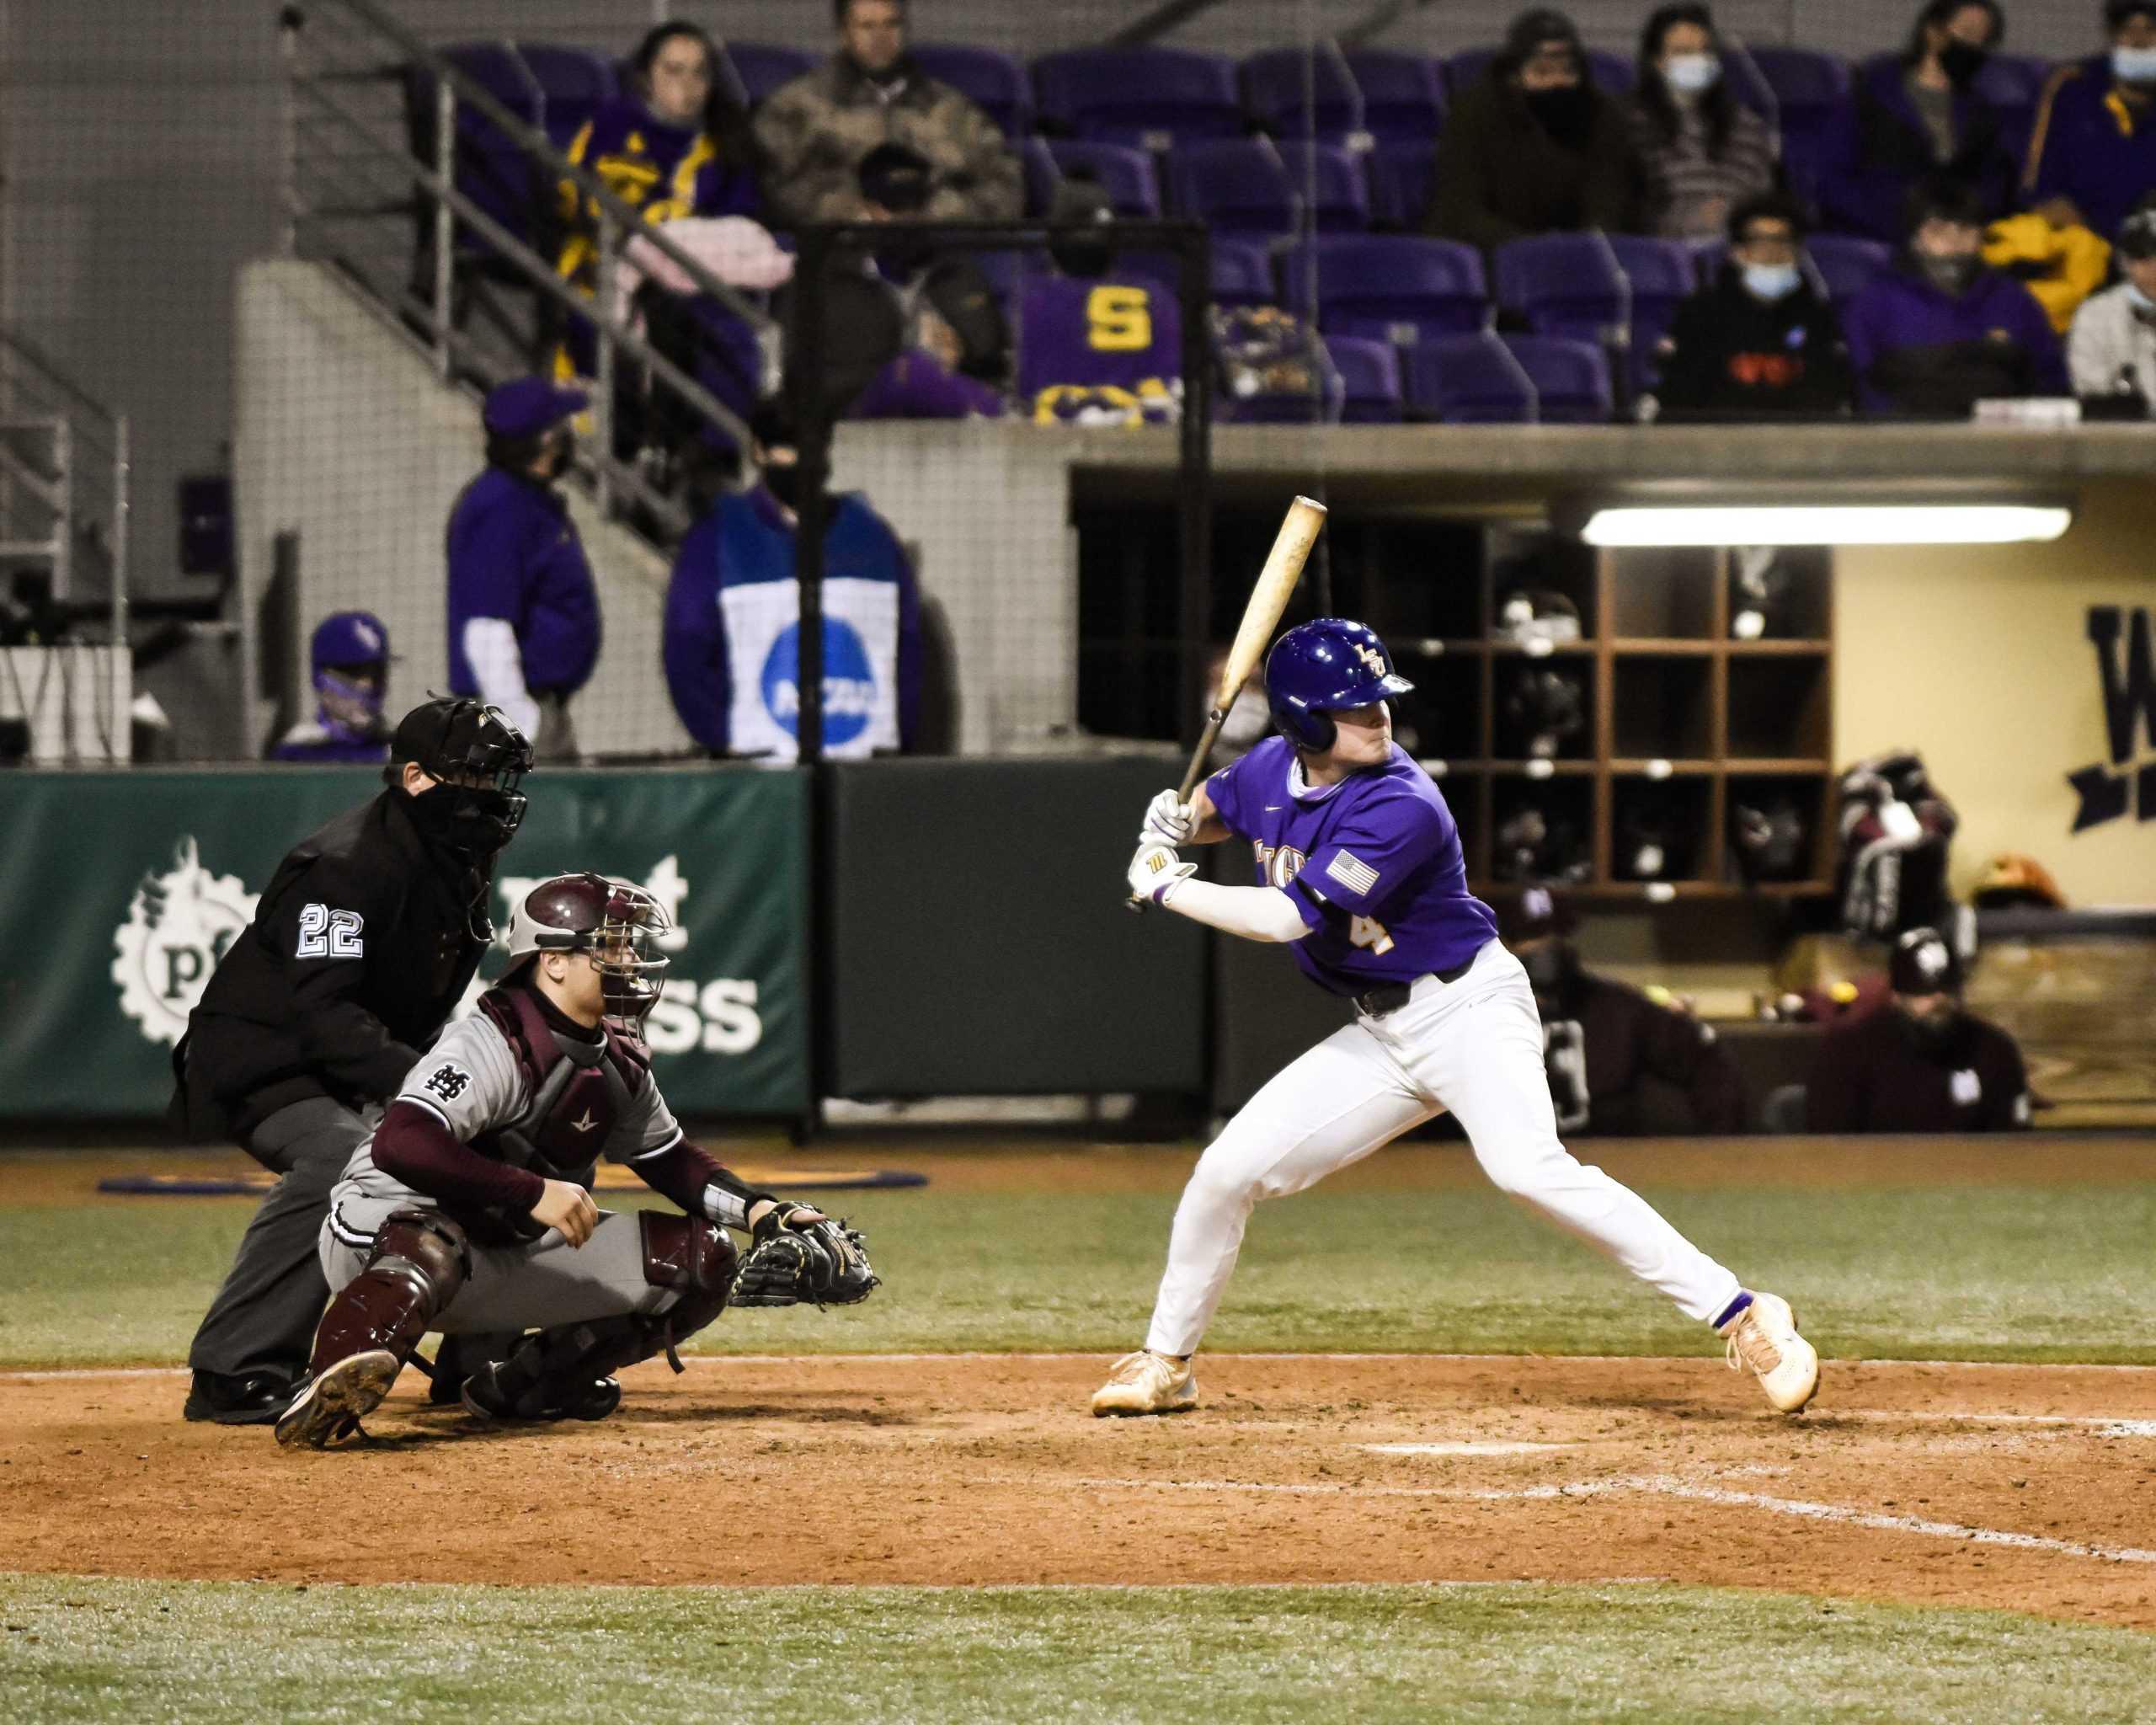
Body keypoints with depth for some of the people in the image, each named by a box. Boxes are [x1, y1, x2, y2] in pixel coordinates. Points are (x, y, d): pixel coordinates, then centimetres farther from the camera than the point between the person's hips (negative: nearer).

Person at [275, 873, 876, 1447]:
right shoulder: (494, 1045, -21)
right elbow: (401, 1142, -35)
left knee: (701, 1258, 1)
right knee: (433, 1246, -45)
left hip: (510, 1254, 9)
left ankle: (524, 1385, 5)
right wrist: (533, 1193, -36)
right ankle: (330, 1392, -64)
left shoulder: (618, 1058, 5)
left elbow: (666, 1158, 19)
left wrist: (765, 1212, 4)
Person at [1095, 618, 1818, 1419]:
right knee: (1226, 1171, 2)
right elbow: (1211, 811, 24)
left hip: (1468, 1006, -7)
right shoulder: (1270, 771, -1)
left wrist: (1168, 890, -15)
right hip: (1379, 1036, 7)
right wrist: (1175, 822, 0)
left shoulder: (1401, 808, -24)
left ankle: (1743, 1318, -32)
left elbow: (1289, 917, -26)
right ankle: (1164, 1365, 23)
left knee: (1527, 1167, -30)